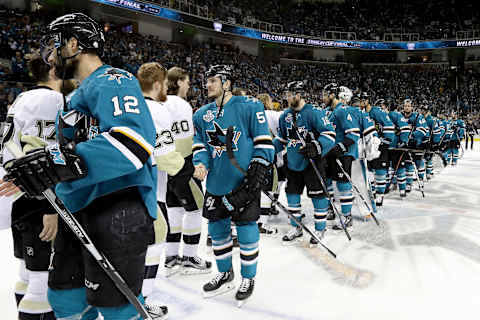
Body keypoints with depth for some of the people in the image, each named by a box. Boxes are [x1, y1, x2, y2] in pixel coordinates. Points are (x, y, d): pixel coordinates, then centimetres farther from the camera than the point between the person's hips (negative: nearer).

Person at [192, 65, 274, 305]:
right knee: (217, 227, 13)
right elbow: (199, 143, 12)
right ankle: (224, 274, 34)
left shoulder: (249, 106, -5)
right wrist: (201, 163, -8)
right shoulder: (202, 114, 10)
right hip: (216, 181, 6)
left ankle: (248, 278, 23)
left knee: (245, 227, 2)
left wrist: (259, 167, -11)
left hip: (244, 180, -5)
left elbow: (263, 139, -4)